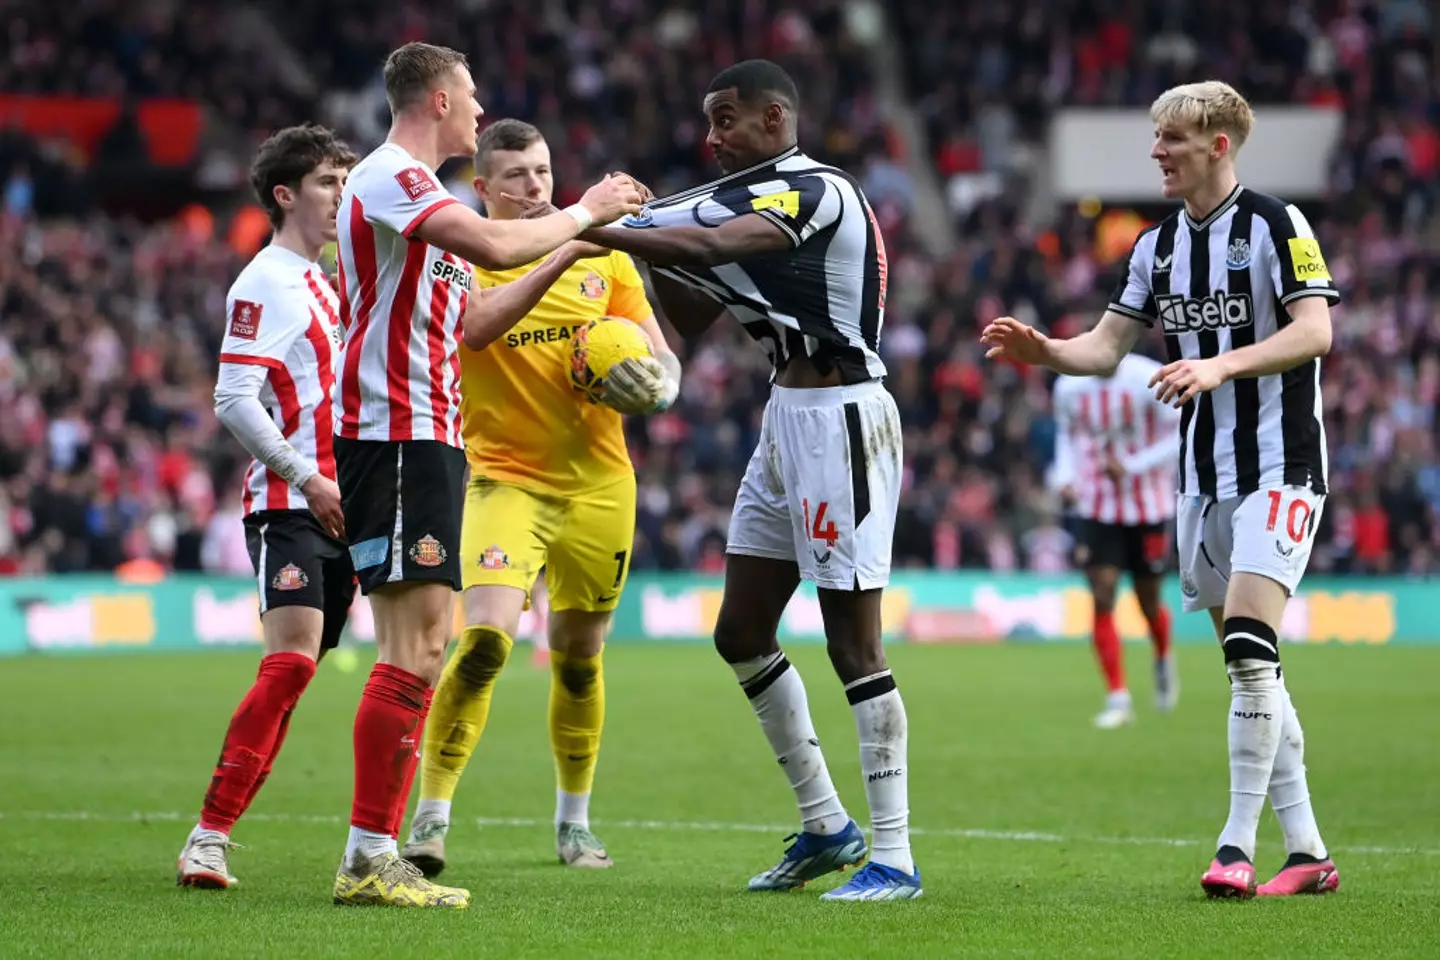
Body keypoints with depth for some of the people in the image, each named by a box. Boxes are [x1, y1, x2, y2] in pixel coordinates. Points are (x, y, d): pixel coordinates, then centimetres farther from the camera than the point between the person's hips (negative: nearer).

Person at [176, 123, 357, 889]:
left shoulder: (321, 282, 20)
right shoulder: (264, 283, -8)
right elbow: (234, 401, -16)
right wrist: (309, 479, -18)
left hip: (329, 505, 9)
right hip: (286, 509, -9)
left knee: (295, 670, 5)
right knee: (291, 662, -20)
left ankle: (217, 833, 8)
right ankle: (210, 835, -19)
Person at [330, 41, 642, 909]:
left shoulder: (413, 188, 22)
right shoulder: (391, 177, -11)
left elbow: (475, 314, 26)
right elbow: (496, 247, -26)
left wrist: (573, 243, 22)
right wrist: (582, 214, -10)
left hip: (427, 436, 11)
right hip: (395, 433, -11)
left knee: (425, 643, 8)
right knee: (416, 639, -14)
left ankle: (381, 852, 8)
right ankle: (368, 859, -15)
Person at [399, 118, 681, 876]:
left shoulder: (603, 254, 6)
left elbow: (660, 355, 12)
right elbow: (475, 330, -28)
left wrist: (657, 386, -12)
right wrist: (559, 257, -35)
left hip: (599, 482, 4)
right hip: (506, 479, -4)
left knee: (578, 658, 12)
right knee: (485, 640, -21)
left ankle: (574, 823, 29)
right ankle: (431, 818, -13)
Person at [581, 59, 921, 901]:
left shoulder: (817, 191, -14)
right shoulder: (760, 200, 16)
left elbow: (711, 246, -29)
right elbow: (695, 316, 18)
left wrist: (594, 230, -29)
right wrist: (644, 237, 4)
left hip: (840, 414, -10)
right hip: (789, 417, 10)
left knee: (853, 640, -9)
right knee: (741, 633, 12)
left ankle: (893, 856, -6)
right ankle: (826, 825, 21)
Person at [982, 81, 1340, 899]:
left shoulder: (1277, 225, -8)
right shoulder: (1159, 245, 12)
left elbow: (1315, 331, -18)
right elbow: (1108, 345, 11)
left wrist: (1221, 366, -29)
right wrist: (1044, 351, -9)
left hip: (1280, 469, -7)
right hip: (1204, 478, 7)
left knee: (1250, 644, -19)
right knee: (1249, 671, 7)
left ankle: (1239, 845, -17)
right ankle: (1308, 854, 12)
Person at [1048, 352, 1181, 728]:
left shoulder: (1150, 380, -16)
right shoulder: (1070, 385, -3)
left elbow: (1182, 437, -13)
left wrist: (1131, 467, -21)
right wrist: (1064, 476, -4)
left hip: (1148, 508, -2)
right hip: (1096, 508, 2)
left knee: (1148, 602, 9)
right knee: (1102, 600, -11)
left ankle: (1164, 661, 43)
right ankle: (1118, 699, -6)